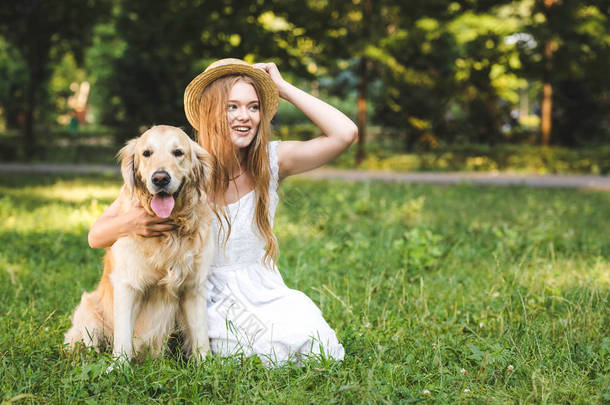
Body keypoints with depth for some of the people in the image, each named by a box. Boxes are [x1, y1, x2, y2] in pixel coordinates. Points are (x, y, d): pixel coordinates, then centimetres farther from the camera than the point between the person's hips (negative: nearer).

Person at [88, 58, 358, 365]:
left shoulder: (271, 161, -2)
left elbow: (345, 133, -15)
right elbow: (96, 236, -11)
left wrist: (282, 86, -10)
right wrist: (131, 223, -36)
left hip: (265, 293, 4)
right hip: (209, 301, -4)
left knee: (315, 345, -22)